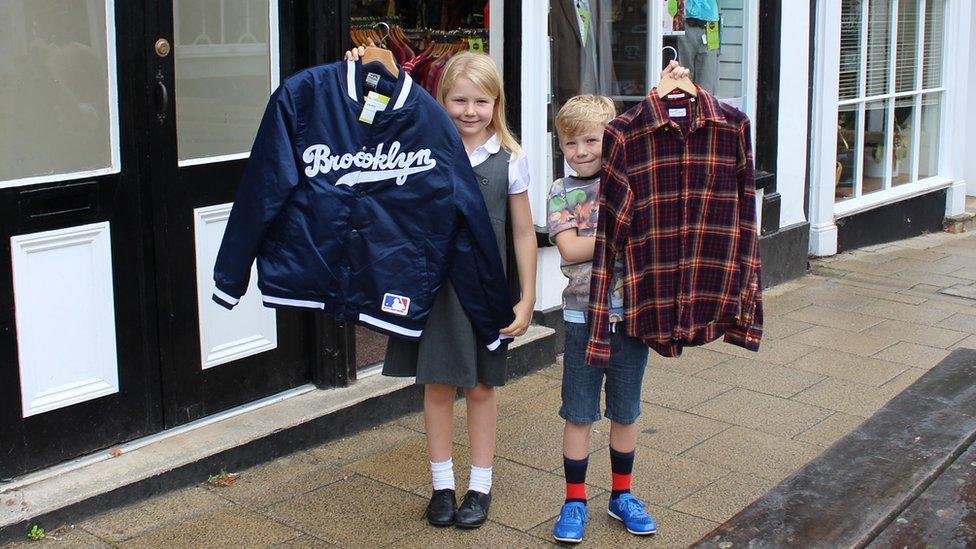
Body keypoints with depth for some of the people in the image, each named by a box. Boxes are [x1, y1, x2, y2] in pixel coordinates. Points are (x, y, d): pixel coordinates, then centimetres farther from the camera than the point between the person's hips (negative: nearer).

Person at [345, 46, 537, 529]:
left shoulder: (510, 159, -3)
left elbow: (524, 233, 1)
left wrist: (527, 298, 1)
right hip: (434, 282, 1)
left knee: (480, 386, 11)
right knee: (437, 384, 9)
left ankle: (480, 486, 24)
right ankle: (442, 485, 23)